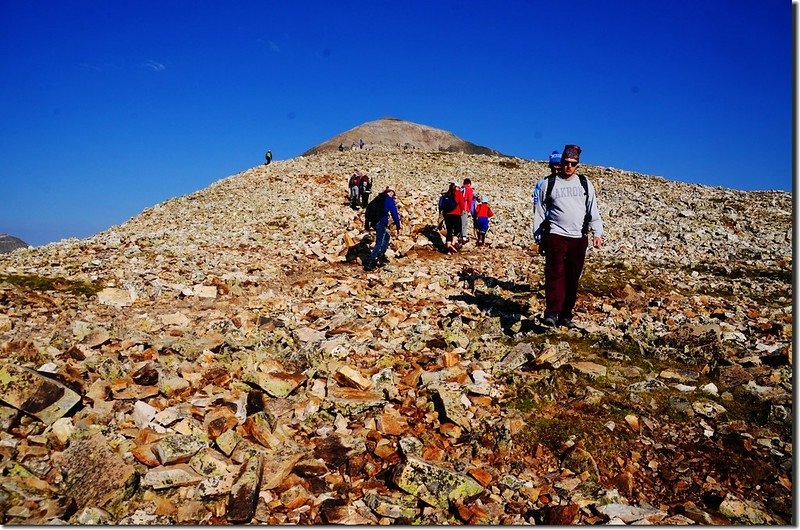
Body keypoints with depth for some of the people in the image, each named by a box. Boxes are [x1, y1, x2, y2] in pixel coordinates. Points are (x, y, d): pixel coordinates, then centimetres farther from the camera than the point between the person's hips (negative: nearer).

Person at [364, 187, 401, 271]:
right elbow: (395, 214, -7)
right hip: (381, 223, -8)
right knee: (379, 243, -4)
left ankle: (381, 256, 21)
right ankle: (370, 263, -10)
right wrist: (398, 228, -2)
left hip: (374, 222, 8)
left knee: (387, 237, 25)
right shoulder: (390, 200, -4)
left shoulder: (378, 198, 16)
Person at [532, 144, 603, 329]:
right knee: (555, 274, -12)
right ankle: (551, 313, -16)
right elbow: (540, 212, 8)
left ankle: (566, 315, 11)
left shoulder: (585, 184, 12)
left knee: (573, 278, 4)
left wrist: (597, 232, 1)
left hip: (579, 238, 3)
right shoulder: (549, 183, 6)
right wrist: (539, 237, 4)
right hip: (556, 236, -3)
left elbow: (593, 210, 13)